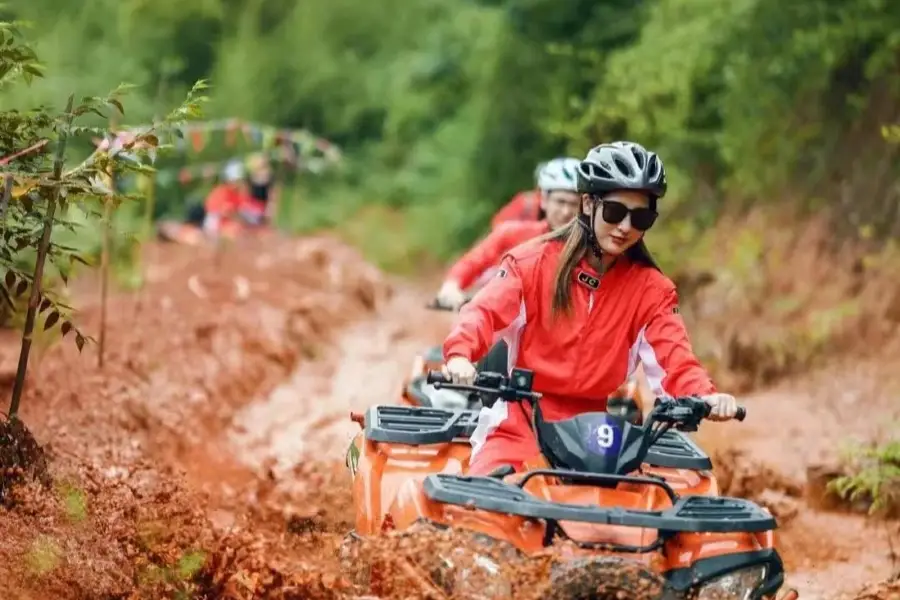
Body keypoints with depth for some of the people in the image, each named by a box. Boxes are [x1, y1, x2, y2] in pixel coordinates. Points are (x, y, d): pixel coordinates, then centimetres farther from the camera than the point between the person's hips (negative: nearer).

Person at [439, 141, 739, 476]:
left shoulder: (652, 289, 3)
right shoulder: (534, 261, -1)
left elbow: (674, 357, -7)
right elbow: (486, 310, -13)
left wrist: (705, 396, -30)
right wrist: (459, 355, -35)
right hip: (521, 424, -2)